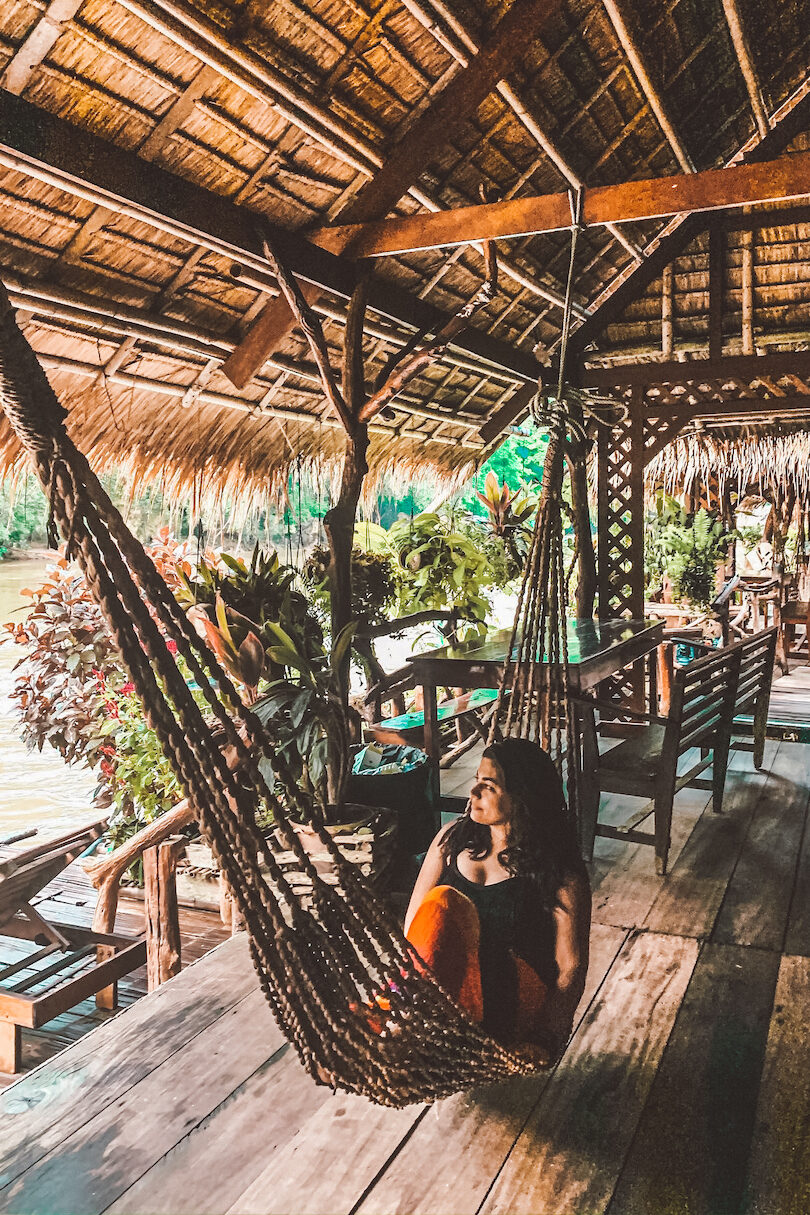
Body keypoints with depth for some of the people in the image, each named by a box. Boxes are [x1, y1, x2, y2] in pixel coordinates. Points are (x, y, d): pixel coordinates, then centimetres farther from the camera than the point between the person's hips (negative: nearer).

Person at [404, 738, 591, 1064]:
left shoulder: (559, 872, -5)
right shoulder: (454, 838, 7)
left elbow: (571, 967, -8)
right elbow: (414, 916, 6)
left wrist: (545, 1041, -17)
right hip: (447, 985, 4)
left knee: (444, 903, -29)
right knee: (440, 902, -28)